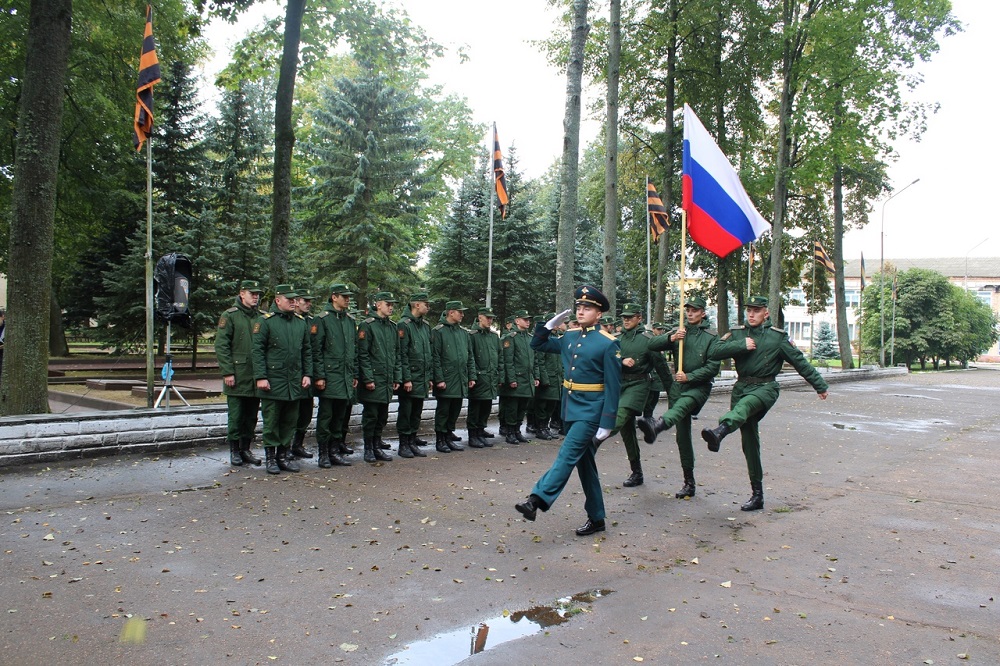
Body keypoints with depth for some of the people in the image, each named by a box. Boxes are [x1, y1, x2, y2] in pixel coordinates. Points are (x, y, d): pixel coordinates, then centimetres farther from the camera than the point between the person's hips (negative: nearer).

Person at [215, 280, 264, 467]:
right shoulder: (229, 316, -3)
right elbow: (221, 346, -8)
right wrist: (227, 372, -13)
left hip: (256, 378, 5)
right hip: (237, 377, -5)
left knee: (251, 416, 10)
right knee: (235, 416, 2)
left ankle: (246, 449, 21)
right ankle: (234, 451, 14)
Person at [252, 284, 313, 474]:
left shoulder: (301, 322, 11)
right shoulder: (265, 321, -5)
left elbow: (307, 350, 15)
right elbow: (257, 350, -7)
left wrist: (307, 374, 6)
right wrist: (260, 377, -13)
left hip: (295, 383, 5)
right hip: (273, 381, -5)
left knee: (290, 421, 11)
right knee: (271, 421, 3)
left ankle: (285, 455, 21)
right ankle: (271, 457, 13)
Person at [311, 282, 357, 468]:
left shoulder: (350, 320, 14)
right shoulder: (322, 319, -6)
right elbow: (316, 350, -9)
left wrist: (355, 374, 14)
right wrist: (319, 376, -13)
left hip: (346, 377, 6)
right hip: (329, 376, -6)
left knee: (341, 414, 10)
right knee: (325, 416, -1)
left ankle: (335, 449, 19)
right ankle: (323, 454, 6)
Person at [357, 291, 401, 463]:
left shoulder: (393, 327, 13)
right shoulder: (367, 325, -8)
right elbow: (362, 354, -12)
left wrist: (397, 378, 10)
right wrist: (368, 378, -16)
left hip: (388, 381, 7)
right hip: (373, 380, -6)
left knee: (382, 416, 12)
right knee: (370, 415, 0)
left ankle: (377, 447, 22)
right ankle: (368, 449, 11)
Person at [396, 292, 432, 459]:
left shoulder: (426, 325, 13)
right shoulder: (404, 324, -11)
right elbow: (402, 354, -15)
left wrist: (429, 377, 14)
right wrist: (406, 379, -18)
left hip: (422, 379, 7)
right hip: (409, 378, -7)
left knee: (417, 412, 12)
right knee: (405, 412, 1)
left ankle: (412, 442, 21)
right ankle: (403, 445, 9)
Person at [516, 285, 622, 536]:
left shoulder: (608, 344, -11)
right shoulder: (570, 337, 9)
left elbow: (613, 387, -12)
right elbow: (537, 345, 20)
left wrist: (606, 424, -15)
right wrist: (551, 325, 4)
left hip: (590, 411, -7)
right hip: (570, 408, 7)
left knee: (568, 455, -16)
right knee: (585, 462, 12)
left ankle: (537, 500, -24)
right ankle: (596, 518, 21)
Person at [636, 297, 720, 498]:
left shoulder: (711, 337, 0)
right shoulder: (678, 332, 12)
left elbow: (713, 366, -9)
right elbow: (653, 345, 1)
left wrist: (689, 376, -18)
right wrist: (671, 338, -15)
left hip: (699, 386, -5)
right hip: (678, 386, 5)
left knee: (681, 405, -38)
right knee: (682, 436, 6)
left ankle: (656, 426, -71)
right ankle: (689, 483, 14)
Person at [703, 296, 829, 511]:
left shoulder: (777, 336, 4)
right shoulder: (737, 333, 10)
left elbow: (800, 362, 8)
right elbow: (714, 353, -2)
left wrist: (820, 386, 10)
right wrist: (742, 345, -11)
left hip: (765, 388, -3)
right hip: (741, 387, 4)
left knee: (744, 405, -38)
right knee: (749, 443, 4)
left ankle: (719, 432, -70)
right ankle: (757, 495, 12)